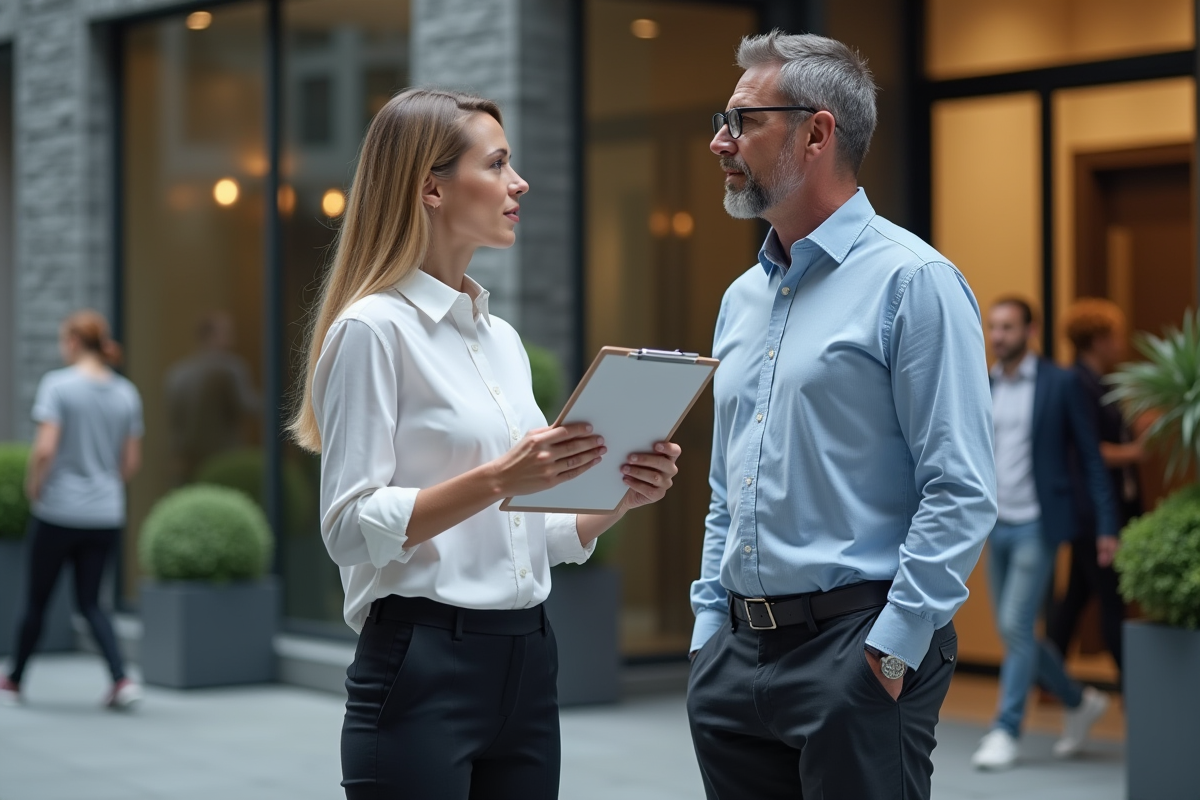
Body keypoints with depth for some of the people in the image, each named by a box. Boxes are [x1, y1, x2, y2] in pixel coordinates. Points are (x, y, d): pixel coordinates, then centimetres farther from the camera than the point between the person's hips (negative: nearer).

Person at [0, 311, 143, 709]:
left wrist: (33, 489, -3)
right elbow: (131, 462, 6)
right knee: (89, 601, 12)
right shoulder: (126, 393, 4)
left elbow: (45, 449, -19)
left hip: (57, 511, -4)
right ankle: (122, 680, -6)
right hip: (107, 515, 4)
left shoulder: (57, 385, -11)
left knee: (37, 600, 12)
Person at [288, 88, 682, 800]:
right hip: (424, 668, -7)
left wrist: (621, 495, -1)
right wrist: (496, 479, -24)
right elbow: (351, 528, -15)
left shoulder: (503, 338, 15)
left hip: (527, 666, 7)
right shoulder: (374, 329, -8)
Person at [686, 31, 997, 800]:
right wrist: (710, 630, 13)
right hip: (738, 653, 7)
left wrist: (891, 649, -17)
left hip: (859, 654, -7)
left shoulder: (912, 281, -8)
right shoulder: (743, 298, 16)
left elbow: (961, 494, -14)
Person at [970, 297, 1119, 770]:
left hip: (1037, 526, -6)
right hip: (997, 527, 6)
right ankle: (1080, 703, 29)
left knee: (1016, 626, -10)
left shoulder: (1059, 383, -6)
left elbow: (1090, 456, -5)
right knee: (1013, 632, 10)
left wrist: (1107, 525, -8)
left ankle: (1006, 733, -2)